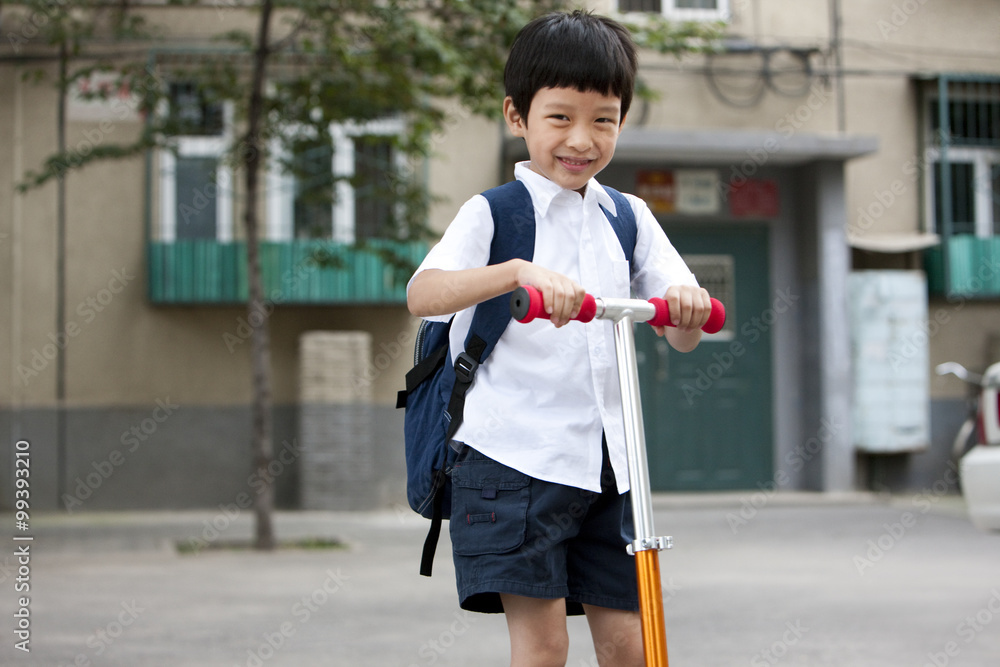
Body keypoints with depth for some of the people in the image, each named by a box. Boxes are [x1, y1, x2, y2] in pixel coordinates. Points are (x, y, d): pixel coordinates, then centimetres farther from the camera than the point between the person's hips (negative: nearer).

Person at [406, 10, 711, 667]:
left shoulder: (630, 218, 13)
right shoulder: (493, 214, -1)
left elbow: (682, 336, 6)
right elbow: (422, 293, -20)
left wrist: (686, 303, -19)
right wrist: (519, 271, -37)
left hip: (607, 461, 5)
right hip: (513, 457, -4)